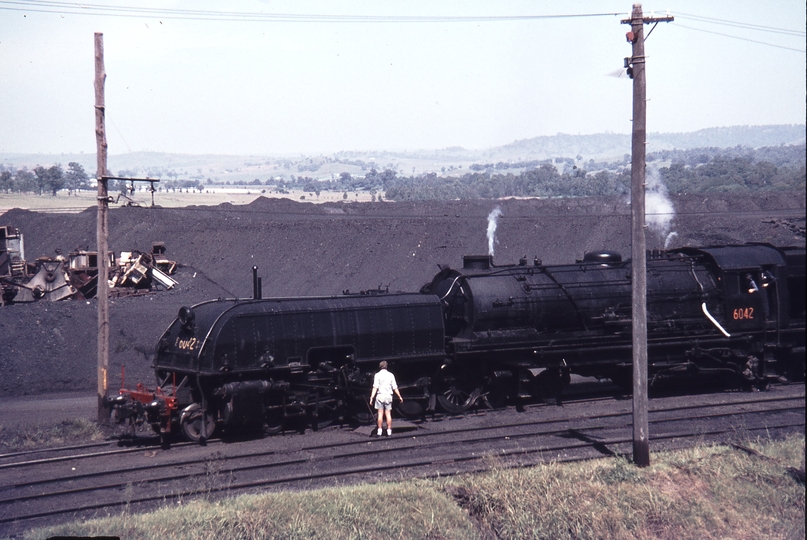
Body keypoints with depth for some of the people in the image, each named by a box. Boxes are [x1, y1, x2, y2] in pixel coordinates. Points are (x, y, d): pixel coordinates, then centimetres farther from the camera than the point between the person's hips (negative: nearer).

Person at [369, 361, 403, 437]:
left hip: (380, 395, -2)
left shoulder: (378, 375, -2)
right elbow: (395, 388, 6)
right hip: (388, 396, 2)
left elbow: (375, 387, -10)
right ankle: (389, 431, 3)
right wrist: (400, 397, 14)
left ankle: (379, 431, -3)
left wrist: (372, 397, -12)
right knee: (388, 414, 5)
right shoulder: (391, 375, 5)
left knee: (380, 414, 0)